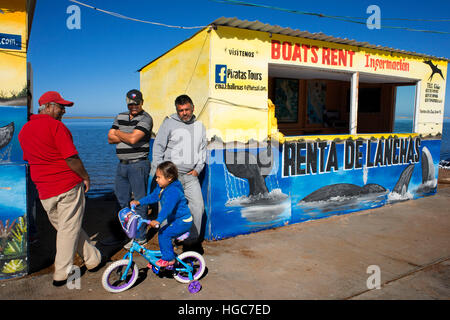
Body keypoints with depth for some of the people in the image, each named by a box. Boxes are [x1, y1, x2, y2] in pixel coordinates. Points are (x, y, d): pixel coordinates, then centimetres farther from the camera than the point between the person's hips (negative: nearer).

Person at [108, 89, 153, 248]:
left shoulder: (145, 119, -8)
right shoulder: (120, 117, 14)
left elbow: (133, 139, -19)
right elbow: (110, 139, 6)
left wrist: (118, 133, -2)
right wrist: (127, 136, -8)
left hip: (138, 165, -7)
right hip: (122, 164, 7)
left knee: (139, 201, -1)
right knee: (122, 199, 14)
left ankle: (140, 237, 8)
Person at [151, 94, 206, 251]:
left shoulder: (199, 126, 13)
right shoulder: (169, 123, 0)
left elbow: (202, 149, 20)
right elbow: (158, 147, 0)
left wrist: (198, 169, 7)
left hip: (190, 175, 4)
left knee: (198, 206, -4)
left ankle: (192, 241, 11)